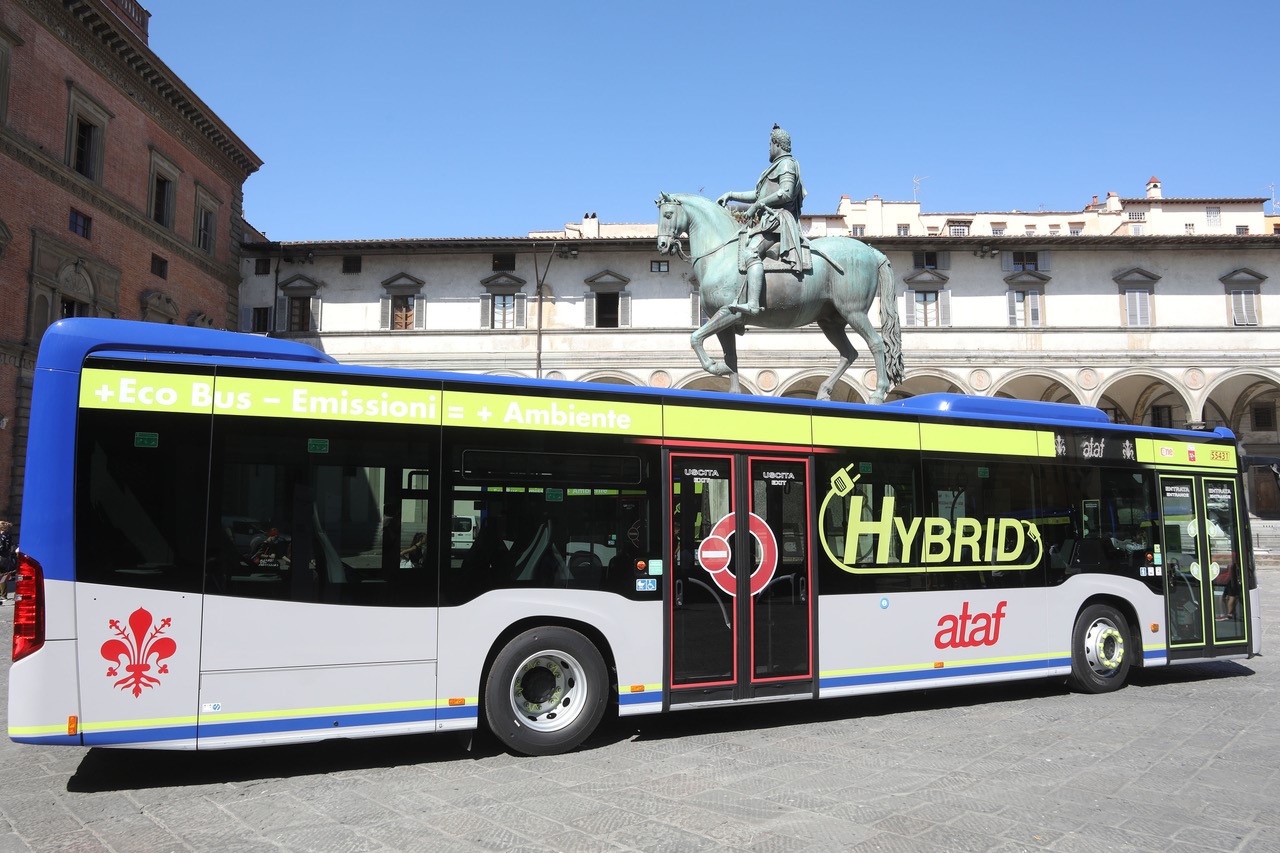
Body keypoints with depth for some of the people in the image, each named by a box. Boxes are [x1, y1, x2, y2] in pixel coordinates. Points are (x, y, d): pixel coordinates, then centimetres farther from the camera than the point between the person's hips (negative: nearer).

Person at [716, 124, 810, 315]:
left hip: (778, 219, -11)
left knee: (752, 251, -32)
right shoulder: (778, 166, 30)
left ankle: (752, 304, -49)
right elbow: (757, 194, 35)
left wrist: (757, 205, -14)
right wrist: (731, 195, 26)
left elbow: (786, 193, -18)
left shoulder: (786, 163, -2)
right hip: (769, 220, 11)